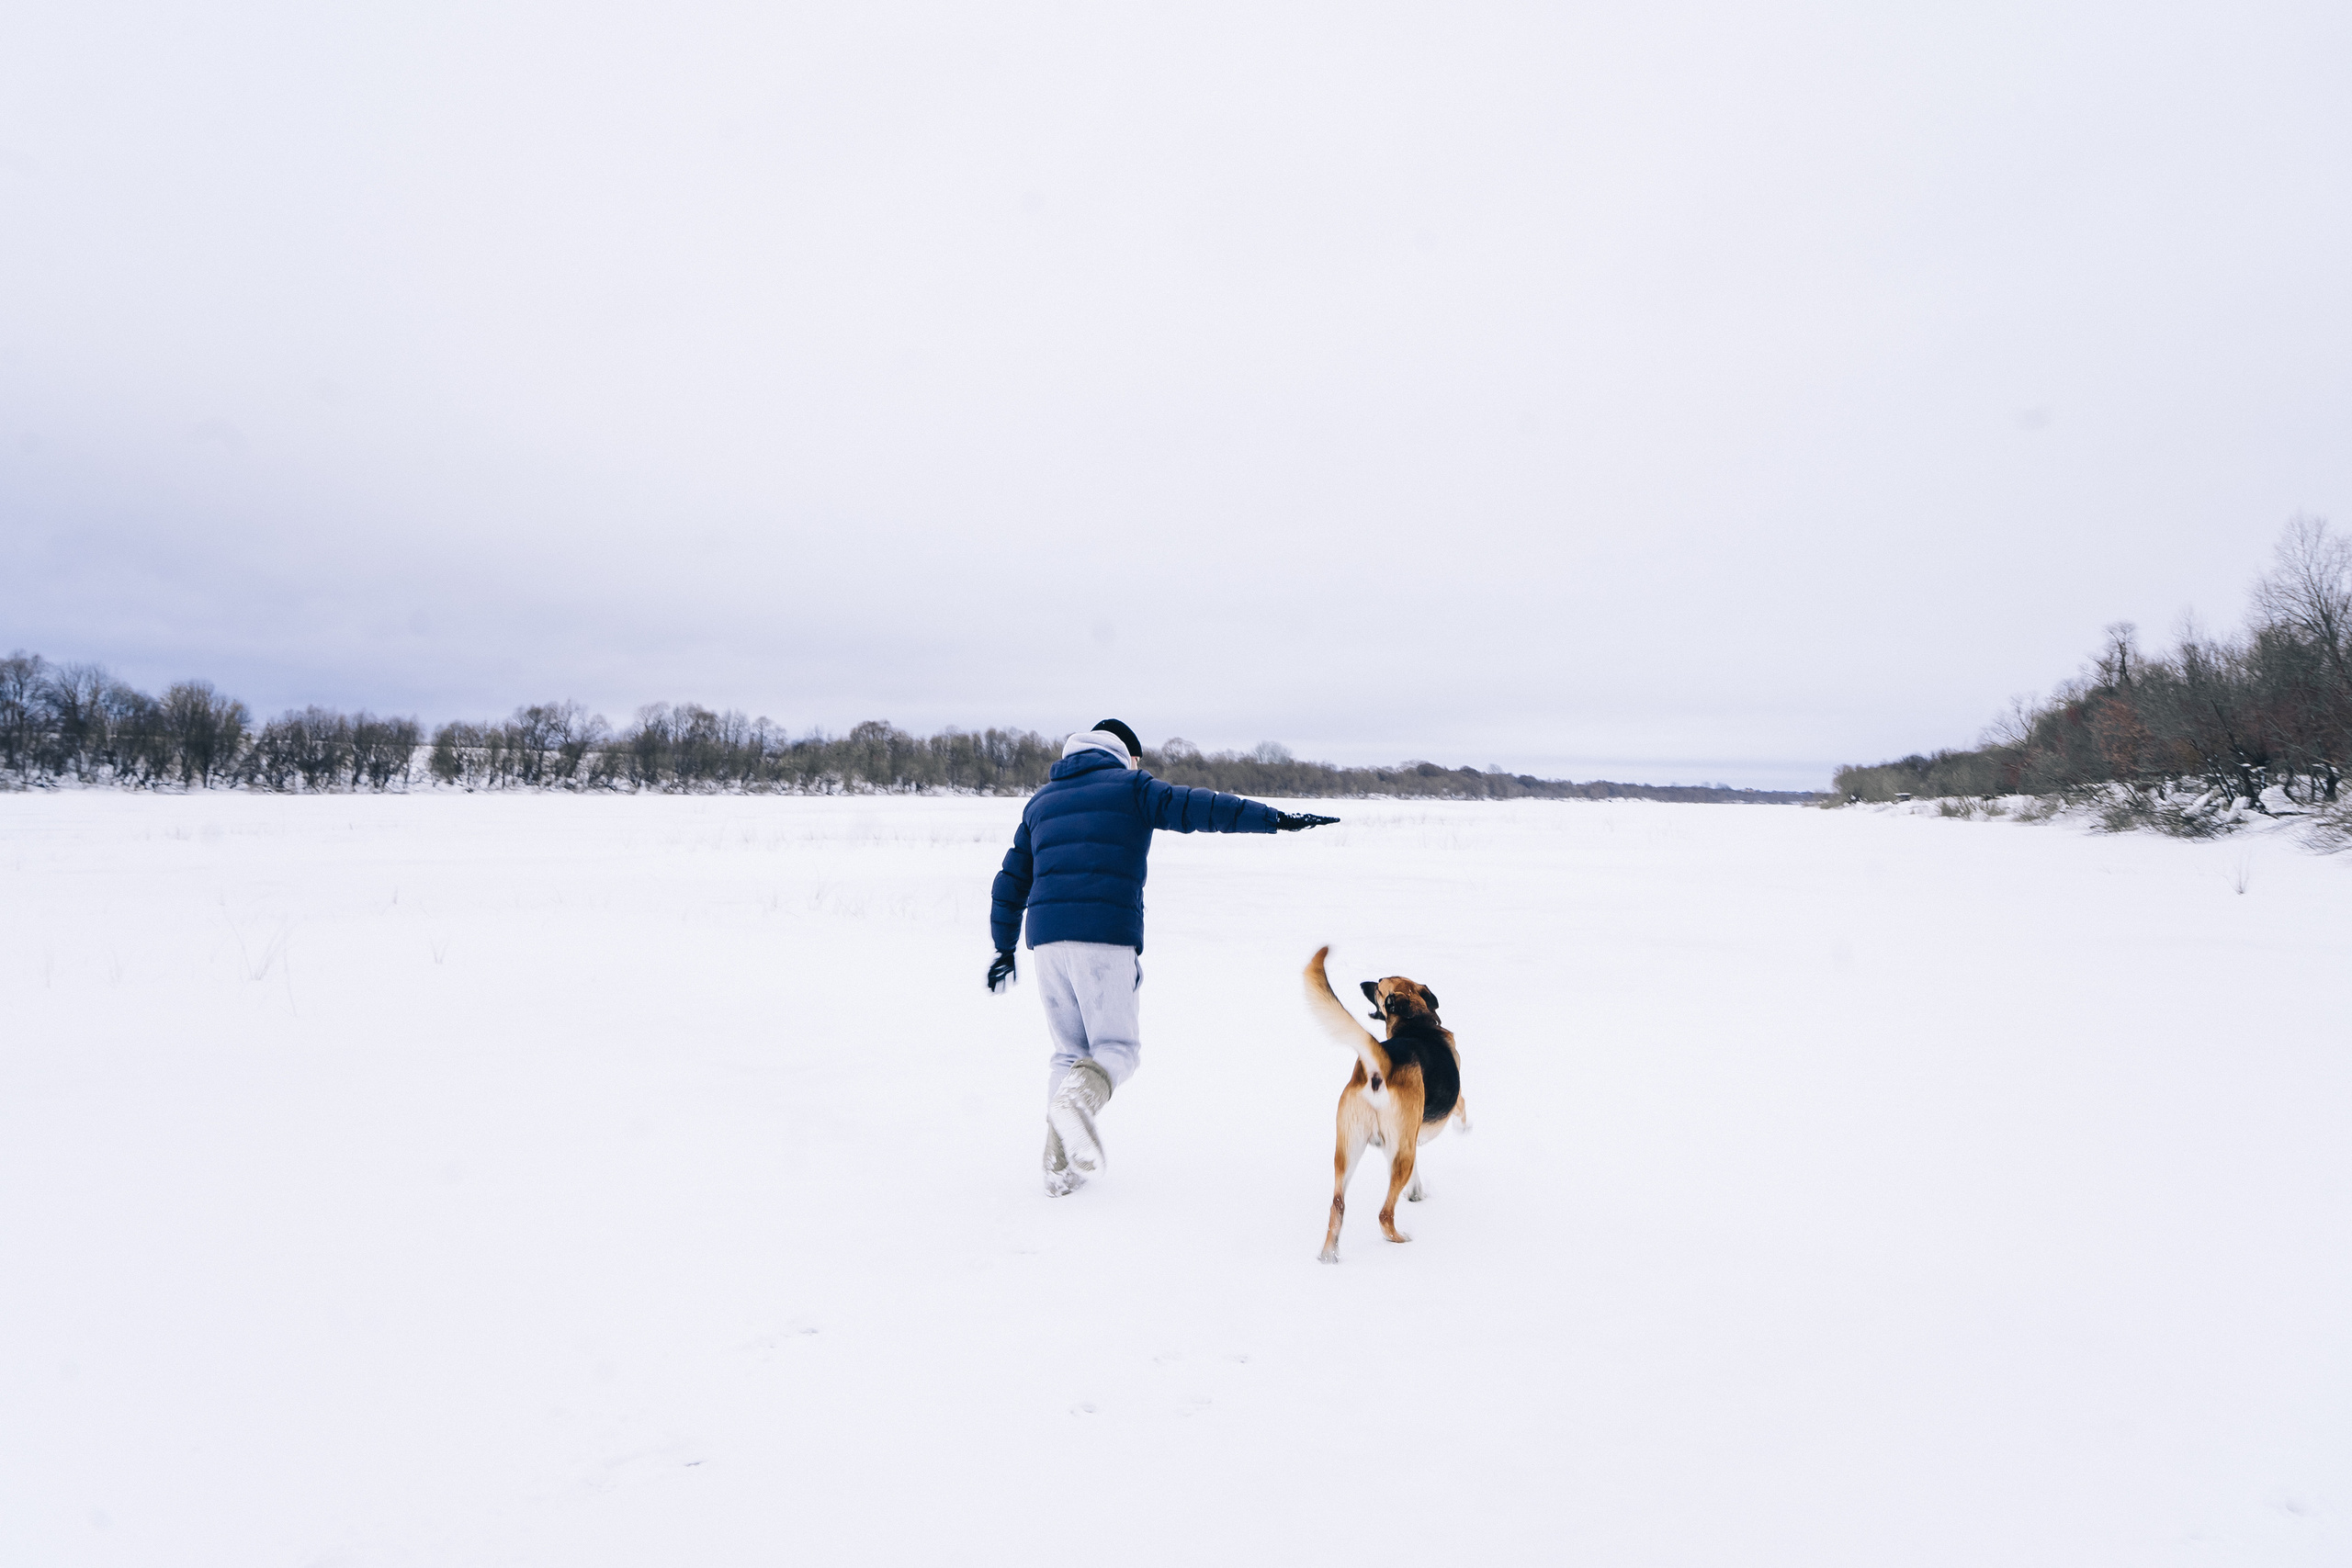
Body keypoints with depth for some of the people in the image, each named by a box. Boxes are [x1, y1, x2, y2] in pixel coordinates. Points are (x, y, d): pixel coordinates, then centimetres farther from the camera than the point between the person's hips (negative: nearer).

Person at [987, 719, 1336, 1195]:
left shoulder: (1040, 802, 23)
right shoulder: (1129, 787, 8)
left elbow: (1010, 883, 24)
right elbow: (1198, 808, -7)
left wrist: (1004, 948, 33)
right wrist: (1277, 820, -11)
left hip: (1047, 940, 5)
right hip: (1108, 940, -5)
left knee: (1069, 1051, 16)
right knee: (1116, 1047, 6)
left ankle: (1061, 1168, 9)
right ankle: (1077, 1101, -25)